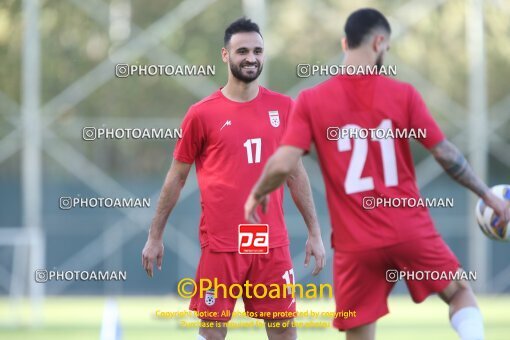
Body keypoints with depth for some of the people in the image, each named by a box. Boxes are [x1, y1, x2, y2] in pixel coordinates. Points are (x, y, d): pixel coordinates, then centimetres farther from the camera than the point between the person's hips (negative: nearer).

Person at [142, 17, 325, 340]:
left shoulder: (283, 107, 5)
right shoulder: (202, 114, -3)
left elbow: (295, 171, 13)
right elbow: (177, 177, 6)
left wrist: (314, 232, 10)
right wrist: (155, 236, 7)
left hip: (273, 243, 3)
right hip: (221, 244, -2)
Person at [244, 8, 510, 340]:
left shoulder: (311, 101, -3)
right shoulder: (403, 94, -4)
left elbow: (283, 164, -10)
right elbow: (446, 154, -2)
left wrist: (257, 194, 11)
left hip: (355, 244, 0)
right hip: (411, 232, 0)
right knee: (461, 291, 21)